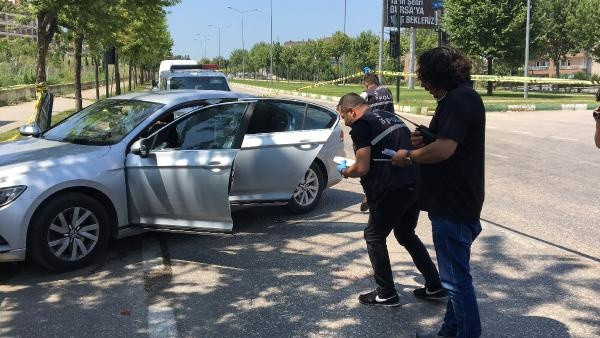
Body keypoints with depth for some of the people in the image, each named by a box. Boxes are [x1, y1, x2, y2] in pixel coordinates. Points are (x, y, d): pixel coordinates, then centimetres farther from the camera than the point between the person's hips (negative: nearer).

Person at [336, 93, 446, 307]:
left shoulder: (361, 126, -8)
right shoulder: (390, 117, 18)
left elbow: (362, 168, -13)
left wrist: (344, 171, 10)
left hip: (393, 190, -8)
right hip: (416, 185, 9)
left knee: (374, 237, 10)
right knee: (406, 235, 24)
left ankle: (387, 294, 16)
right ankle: (435, 287, 27)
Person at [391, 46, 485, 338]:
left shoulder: (460, 99, -18)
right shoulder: (459, 97, 15)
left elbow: (444, 149, -29)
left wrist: (409, 155, -14)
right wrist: (425, 141, 8)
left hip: (453, 206, -11)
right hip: (455, 202, 11)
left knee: (456, 277, -1)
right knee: (455, 274, 20)